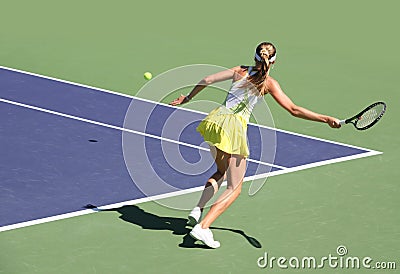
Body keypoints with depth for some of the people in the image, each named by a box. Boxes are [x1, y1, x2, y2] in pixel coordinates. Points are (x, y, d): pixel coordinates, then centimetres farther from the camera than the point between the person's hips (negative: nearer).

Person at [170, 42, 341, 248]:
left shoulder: (241, 71, 10)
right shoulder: (269, 83, -1)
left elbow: (207, 80, 8)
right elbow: (294, 110, -7)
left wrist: (188, 97, 23)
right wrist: (327, 119, -5)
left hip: (215, 121, 5)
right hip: (235, 128, -5)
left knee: (221, 172, 29)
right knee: (234, 188, 4)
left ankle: (198, 210, 10)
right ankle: (202, 227, -12)